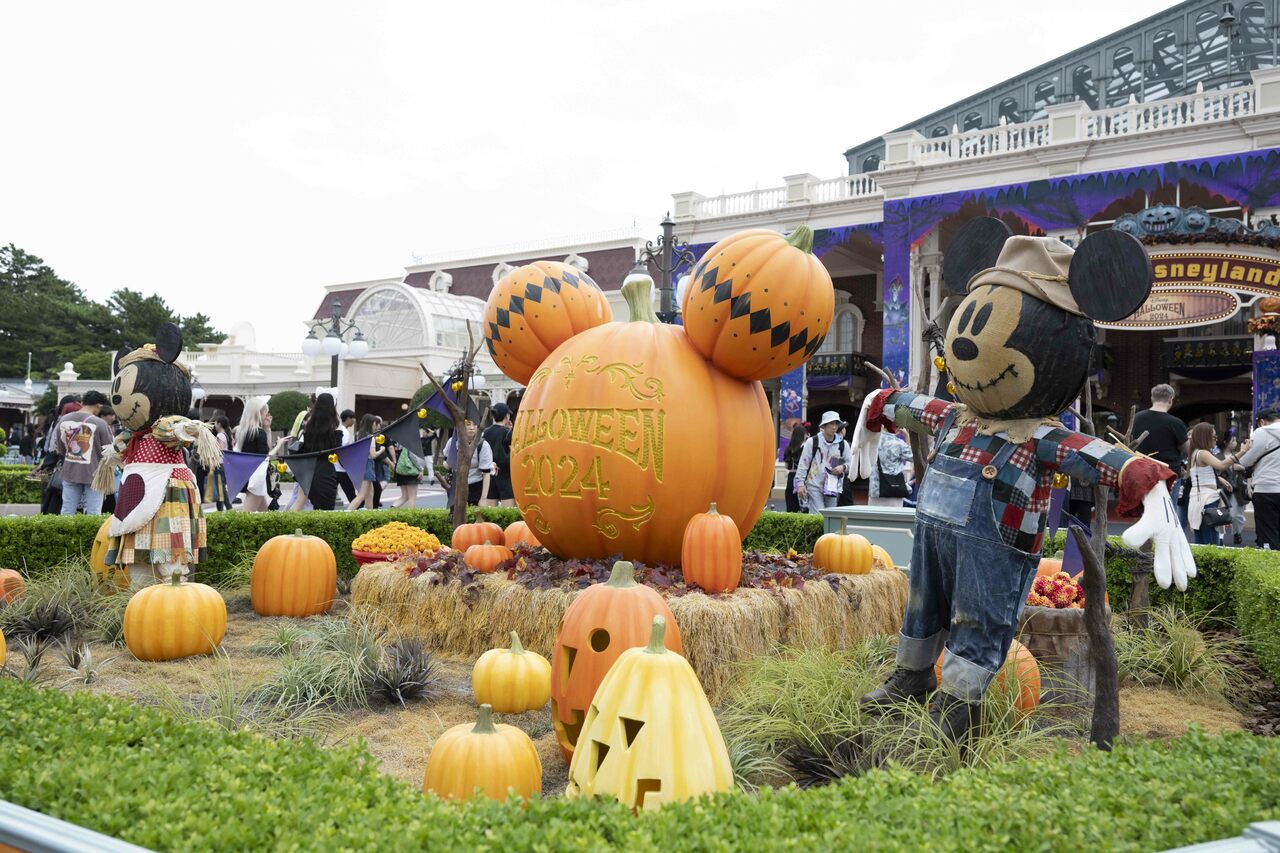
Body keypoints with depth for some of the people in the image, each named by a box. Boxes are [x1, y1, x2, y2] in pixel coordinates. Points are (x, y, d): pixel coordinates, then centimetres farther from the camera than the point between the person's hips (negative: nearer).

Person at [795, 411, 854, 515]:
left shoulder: (843, 444, 8)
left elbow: (851, 463, 15)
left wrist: (843, 467, -9)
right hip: (814, 486, -3)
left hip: (833, 487, 3)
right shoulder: (812, 442, 1)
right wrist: (800, 484, -6)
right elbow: (803, 464, 1)